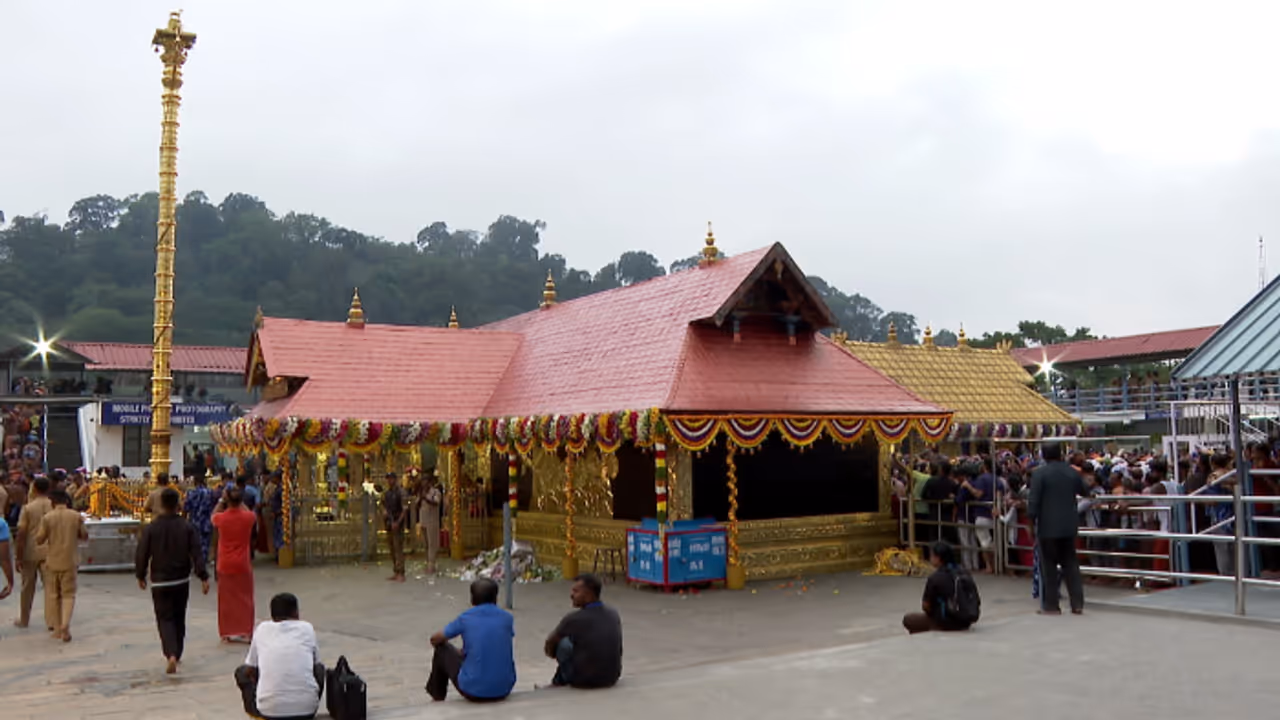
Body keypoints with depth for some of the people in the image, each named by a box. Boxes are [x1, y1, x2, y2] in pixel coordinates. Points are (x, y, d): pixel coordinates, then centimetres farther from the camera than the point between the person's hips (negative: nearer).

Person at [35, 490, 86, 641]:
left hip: (52, 562, 0)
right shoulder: (76, 516, -5)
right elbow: (84, 536, 1)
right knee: (68, 594, 5)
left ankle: (59, 628, 18)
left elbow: (39, 539, -6)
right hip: (70, 561, 0)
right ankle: (65, 625, -13)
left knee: (53, 595, 13)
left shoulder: (47, 518, -8)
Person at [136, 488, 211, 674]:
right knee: (179, 618, 17)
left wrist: (140, 576, 12)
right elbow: (197, 553, -9)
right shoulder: (187, 527, -6)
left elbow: (142, 554, -4)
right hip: (182, 581, 2)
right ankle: (176, 654, 29)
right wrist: (203, 577, -5)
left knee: (165, 619, 1)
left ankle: (171, 655, -19)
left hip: (160, 582, -2)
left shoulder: (151, 528, -10)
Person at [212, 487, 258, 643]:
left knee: (226, 599, 10)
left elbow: (213, 517, 16)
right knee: (244, 599, 7)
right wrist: (240, 502, 18)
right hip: (243, 565, 0)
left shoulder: (220, 518, -10)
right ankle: (245, 632, 7)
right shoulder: (248, 517, -10)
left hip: (225, 566, 1)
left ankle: (227, 632, 14)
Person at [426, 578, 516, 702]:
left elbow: (435, 640, 12)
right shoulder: (507, 618, 3)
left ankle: (437, 697, 36)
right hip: (504, 690, 3)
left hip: (474, 691, -3)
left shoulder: (465, 618, -4)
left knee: (442, 649, 20)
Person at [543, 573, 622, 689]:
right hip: (612, 678, 5)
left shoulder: (573, 619, -15)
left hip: (584, 680, -5)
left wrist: (551, 652, 28)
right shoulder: (614, 614, 0)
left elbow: (549, 645, 4)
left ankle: (560, 681, 25)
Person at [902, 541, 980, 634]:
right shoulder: (965, 572, 4)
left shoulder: (935, 578, -14)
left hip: (948, 622, -6)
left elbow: (925, 606, -6)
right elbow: (977, 601, 8)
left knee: (908, 619, 7)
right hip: (967, 620, 6)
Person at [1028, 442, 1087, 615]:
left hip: (1048, 526, -5)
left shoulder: (1039, 473, -12)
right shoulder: (1072, 472, 4)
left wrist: (1032, 520, -6)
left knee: (1049, 565, 2)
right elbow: (1084, 492, 18)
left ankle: (1051, 605, 5)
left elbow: (1033, 500, -15)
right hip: (1069, 525, 5)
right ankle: (1077, 603, 12)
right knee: (1071, 563, 13)